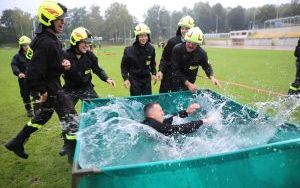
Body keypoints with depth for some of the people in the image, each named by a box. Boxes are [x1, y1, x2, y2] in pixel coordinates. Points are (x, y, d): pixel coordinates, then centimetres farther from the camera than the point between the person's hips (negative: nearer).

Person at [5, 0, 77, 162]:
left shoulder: (51, 39, 8)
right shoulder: (46, 43, -24)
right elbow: (33, 73, -27)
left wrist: (62, 64, 1)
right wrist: (42, 91, -19)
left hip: (50, 86, 10)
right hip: (50, 88, -10)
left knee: (43, 115, 25)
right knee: (69, 117, -4)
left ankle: (16, 143, 39)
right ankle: (74, 155, 9)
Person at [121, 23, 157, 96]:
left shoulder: (151, 49, -2)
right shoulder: (129, 50, -13)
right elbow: (124, 65, -3)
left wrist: (153, 73, 1)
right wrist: (125, 78, -11)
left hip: (147, 79, 3)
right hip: (134, 79, -3)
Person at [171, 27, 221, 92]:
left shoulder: (201, 53, -15)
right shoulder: (177, 49, -22)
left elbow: (206, 66, 1)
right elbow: (175, 70, -22)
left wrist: (211, 77, -20)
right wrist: (188, 84, -26)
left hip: (190, 83, 2)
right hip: (177, 83, -2)